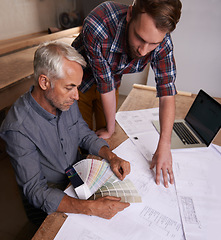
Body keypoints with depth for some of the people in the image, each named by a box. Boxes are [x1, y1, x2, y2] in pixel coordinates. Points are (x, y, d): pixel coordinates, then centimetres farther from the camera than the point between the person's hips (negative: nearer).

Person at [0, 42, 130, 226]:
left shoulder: (66, 101, -10)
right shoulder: (18, 128, -29)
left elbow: (85, 136, 3)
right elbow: (35, 192, -26)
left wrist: (111, 156, -15)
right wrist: (90, 207, -37)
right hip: (49, 207, -5)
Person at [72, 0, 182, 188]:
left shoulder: (162, 42, -28)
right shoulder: (96, 25, -39)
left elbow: (167, 92, -24)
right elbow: (105, 86, -32)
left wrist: (164, 146, -28)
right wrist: (110, 128, -18)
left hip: (111, 81, 3)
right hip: (80, 81, -2)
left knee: (106, 139, 10)